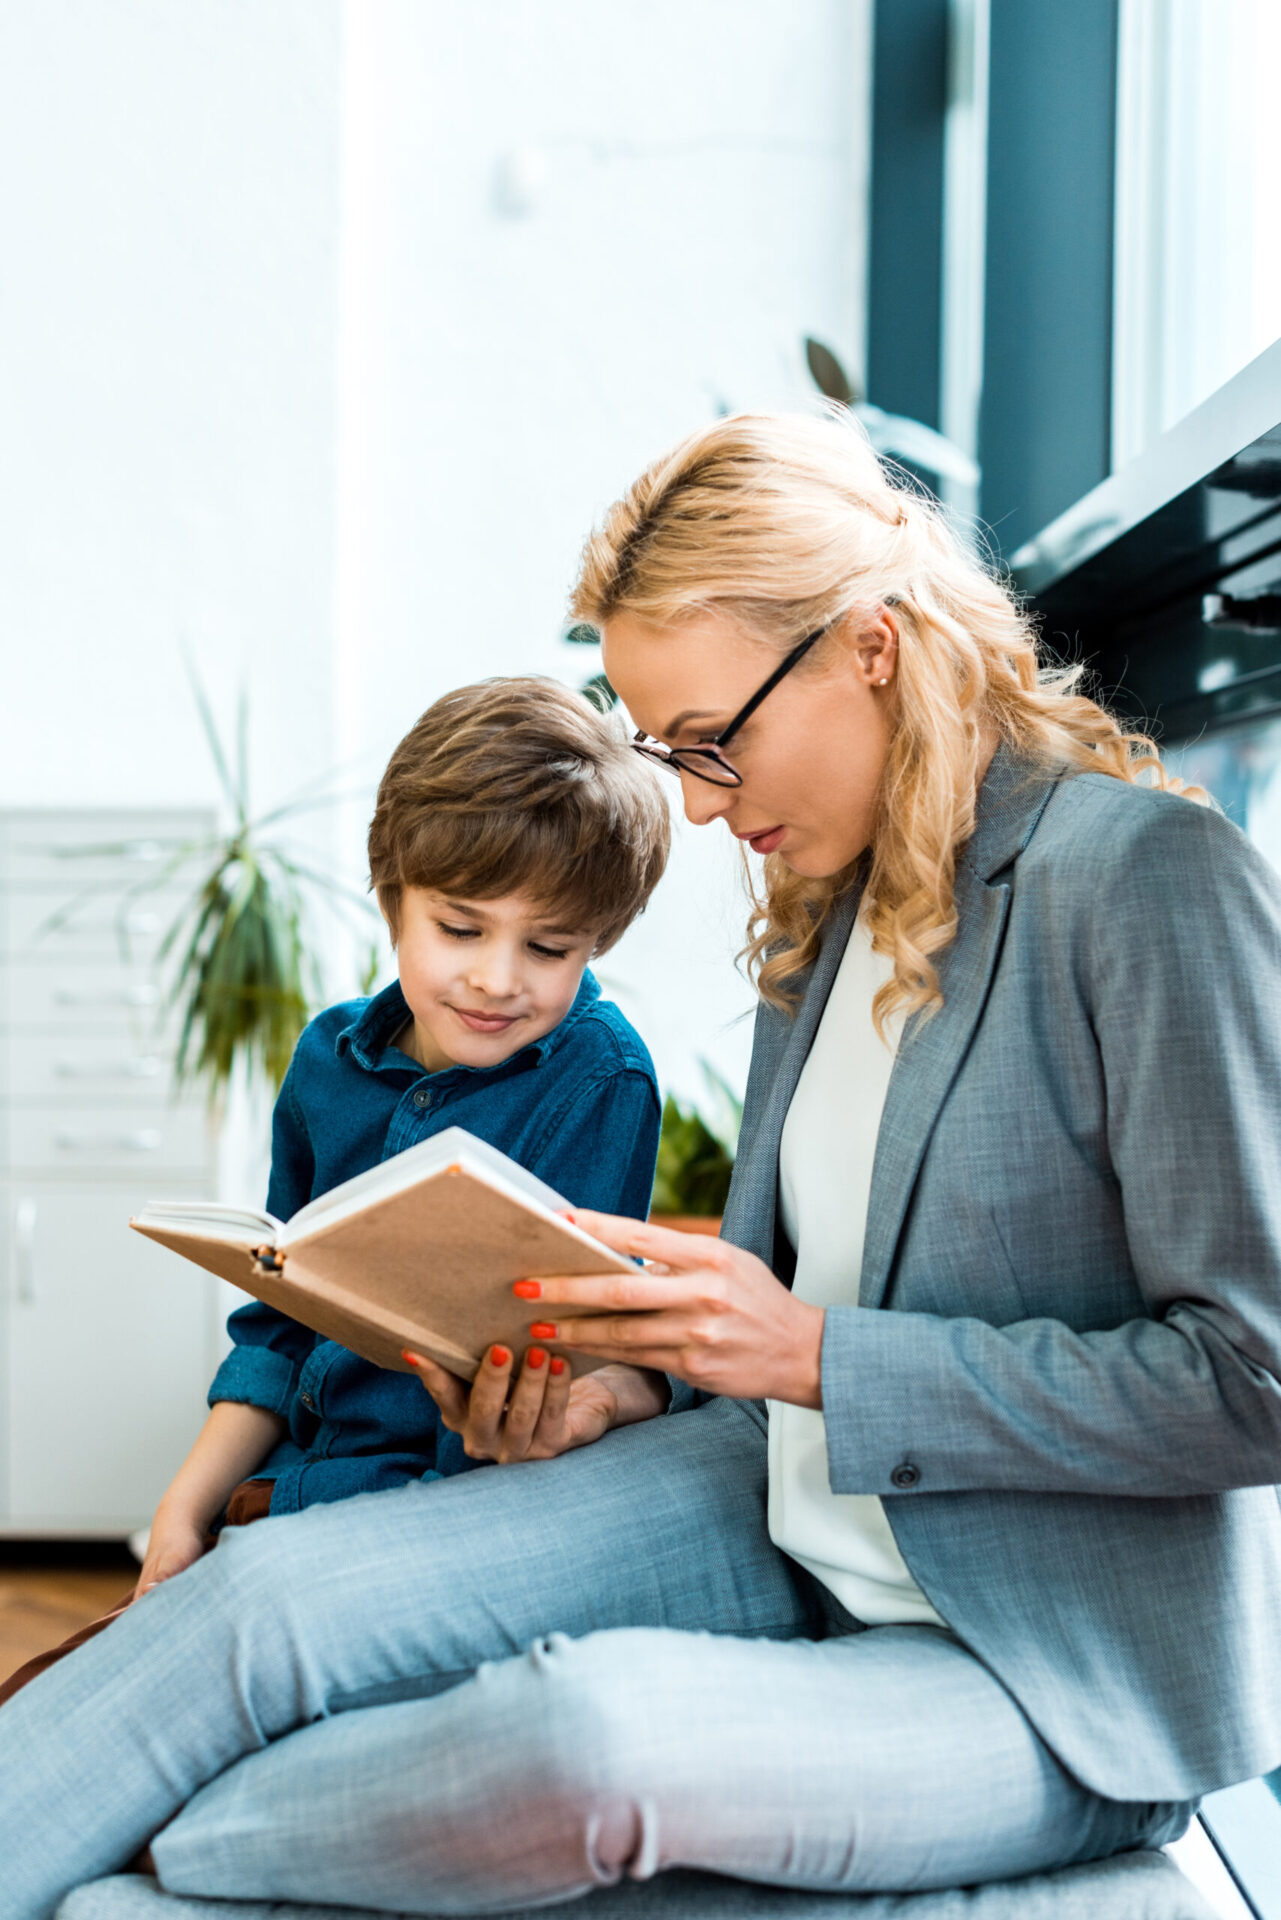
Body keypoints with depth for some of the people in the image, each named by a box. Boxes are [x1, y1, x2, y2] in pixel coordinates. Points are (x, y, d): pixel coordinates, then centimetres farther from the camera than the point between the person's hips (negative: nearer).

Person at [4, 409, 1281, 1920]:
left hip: (1065, 1677, -7)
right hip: (786, 1525, 7)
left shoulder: (1152, 879, -17)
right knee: (269, 1590, -14)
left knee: (587, 1725, -34)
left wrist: (820, 1358, -22)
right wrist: (632, 1379, -4)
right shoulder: (831, 900, 9)